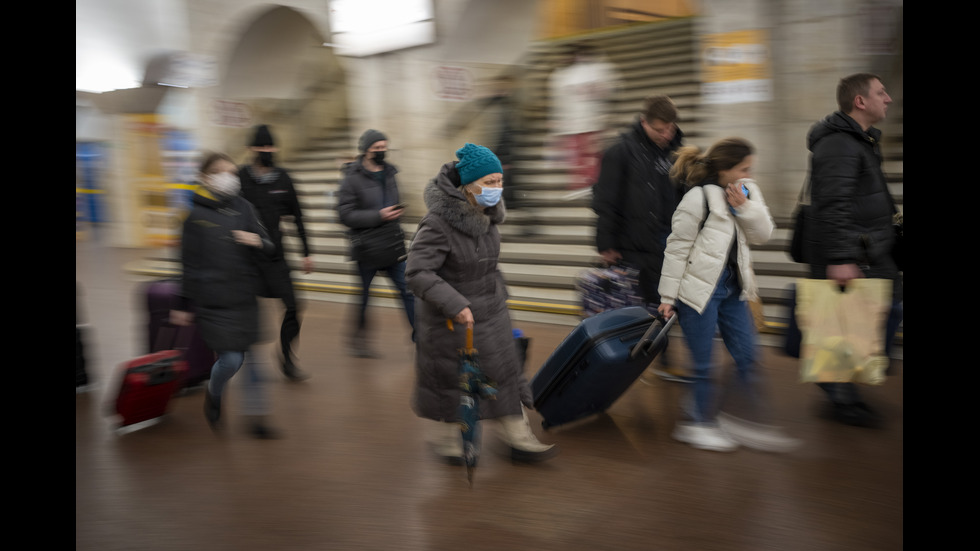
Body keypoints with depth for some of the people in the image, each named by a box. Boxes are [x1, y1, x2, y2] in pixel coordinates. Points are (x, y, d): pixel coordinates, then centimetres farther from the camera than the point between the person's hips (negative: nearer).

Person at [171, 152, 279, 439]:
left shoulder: (244, 207, 4)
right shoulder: (197, 215, -4)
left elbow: (269, 249, 6)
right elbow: (190, 265, 0)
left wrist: (257, 241, -17)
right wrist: (184, 306, 2)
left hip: (245, 297, 4)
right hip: (213, 301, -3)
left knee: (250, 357, 7)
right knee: (231, 359, -6)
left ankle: (257, 417, 19)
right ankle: (213, 394, 27)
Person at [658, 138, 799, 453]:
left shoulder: (748, 192, 6)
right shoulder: (698, 198, -15)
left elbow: (763, 235, 2)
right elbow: (677, 248, -12)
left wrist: (744, 206, -13)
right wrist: (668, 296, -11)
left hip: (732, 287, 7)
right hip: (699, 288, -7)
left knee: (747, 358, 9)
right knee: (703, 363, 3)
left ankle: (751, 421, 23)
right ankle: (700, 424, 20)